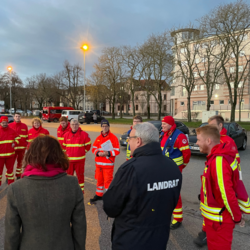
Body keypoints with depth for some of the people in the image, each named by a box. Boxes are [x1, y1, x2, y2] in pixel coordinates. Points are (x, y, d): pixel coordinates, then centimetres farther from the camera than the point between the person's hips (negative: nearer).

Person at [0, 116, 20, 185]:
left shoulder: (12, 131, 1)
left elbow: (18, 137, 15)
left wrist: (15, 143, 0)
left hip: (10, 154, 3)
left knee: (10, 168, 15)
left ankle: (11, 183, 30)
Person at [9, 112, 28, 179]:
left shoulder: (24, 126, 3)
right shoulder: (10, 126, -2)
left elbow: (27, 137, 7)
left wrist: (26, 145, 4)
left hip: (22, 148, 2)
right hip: (13, 148, -2)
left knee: (20, 162, 14)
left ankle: (18, 176, 28)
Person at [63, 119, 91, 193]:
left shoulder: (84, 134, -8)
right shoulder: (66, 135, 3)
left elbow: (88, 145, 2)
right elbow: (64, 146, 17)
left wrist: (83, 152, 5)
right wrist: (66, 153, 12)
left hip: (80, 159, -3)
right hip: (69, 159, 3)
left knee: (80, 175, 6)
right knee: (69, 174, 14)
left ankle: (81, 189, 20)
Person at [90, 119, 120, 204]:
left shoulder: (113, 137, -7)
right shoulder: (98, 138, 7)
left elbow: (117, 151, -7)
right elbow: (94, 148, 9)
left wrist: (108, 153, -20)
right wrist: (98, 153, -11)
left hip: (108, 164, -5)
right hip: (99, 163, 5)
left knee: (108, 181, -3)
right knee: (99, 180, 16)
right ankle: (99, 195, 33)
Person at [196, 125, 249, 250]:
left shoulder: (218, 161, -28)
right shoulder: (218, 157, 4)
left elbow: (227, 193, -27)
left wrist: (237, 217, -14)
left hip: (219, 219, -9)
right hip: (215, 217, 9)